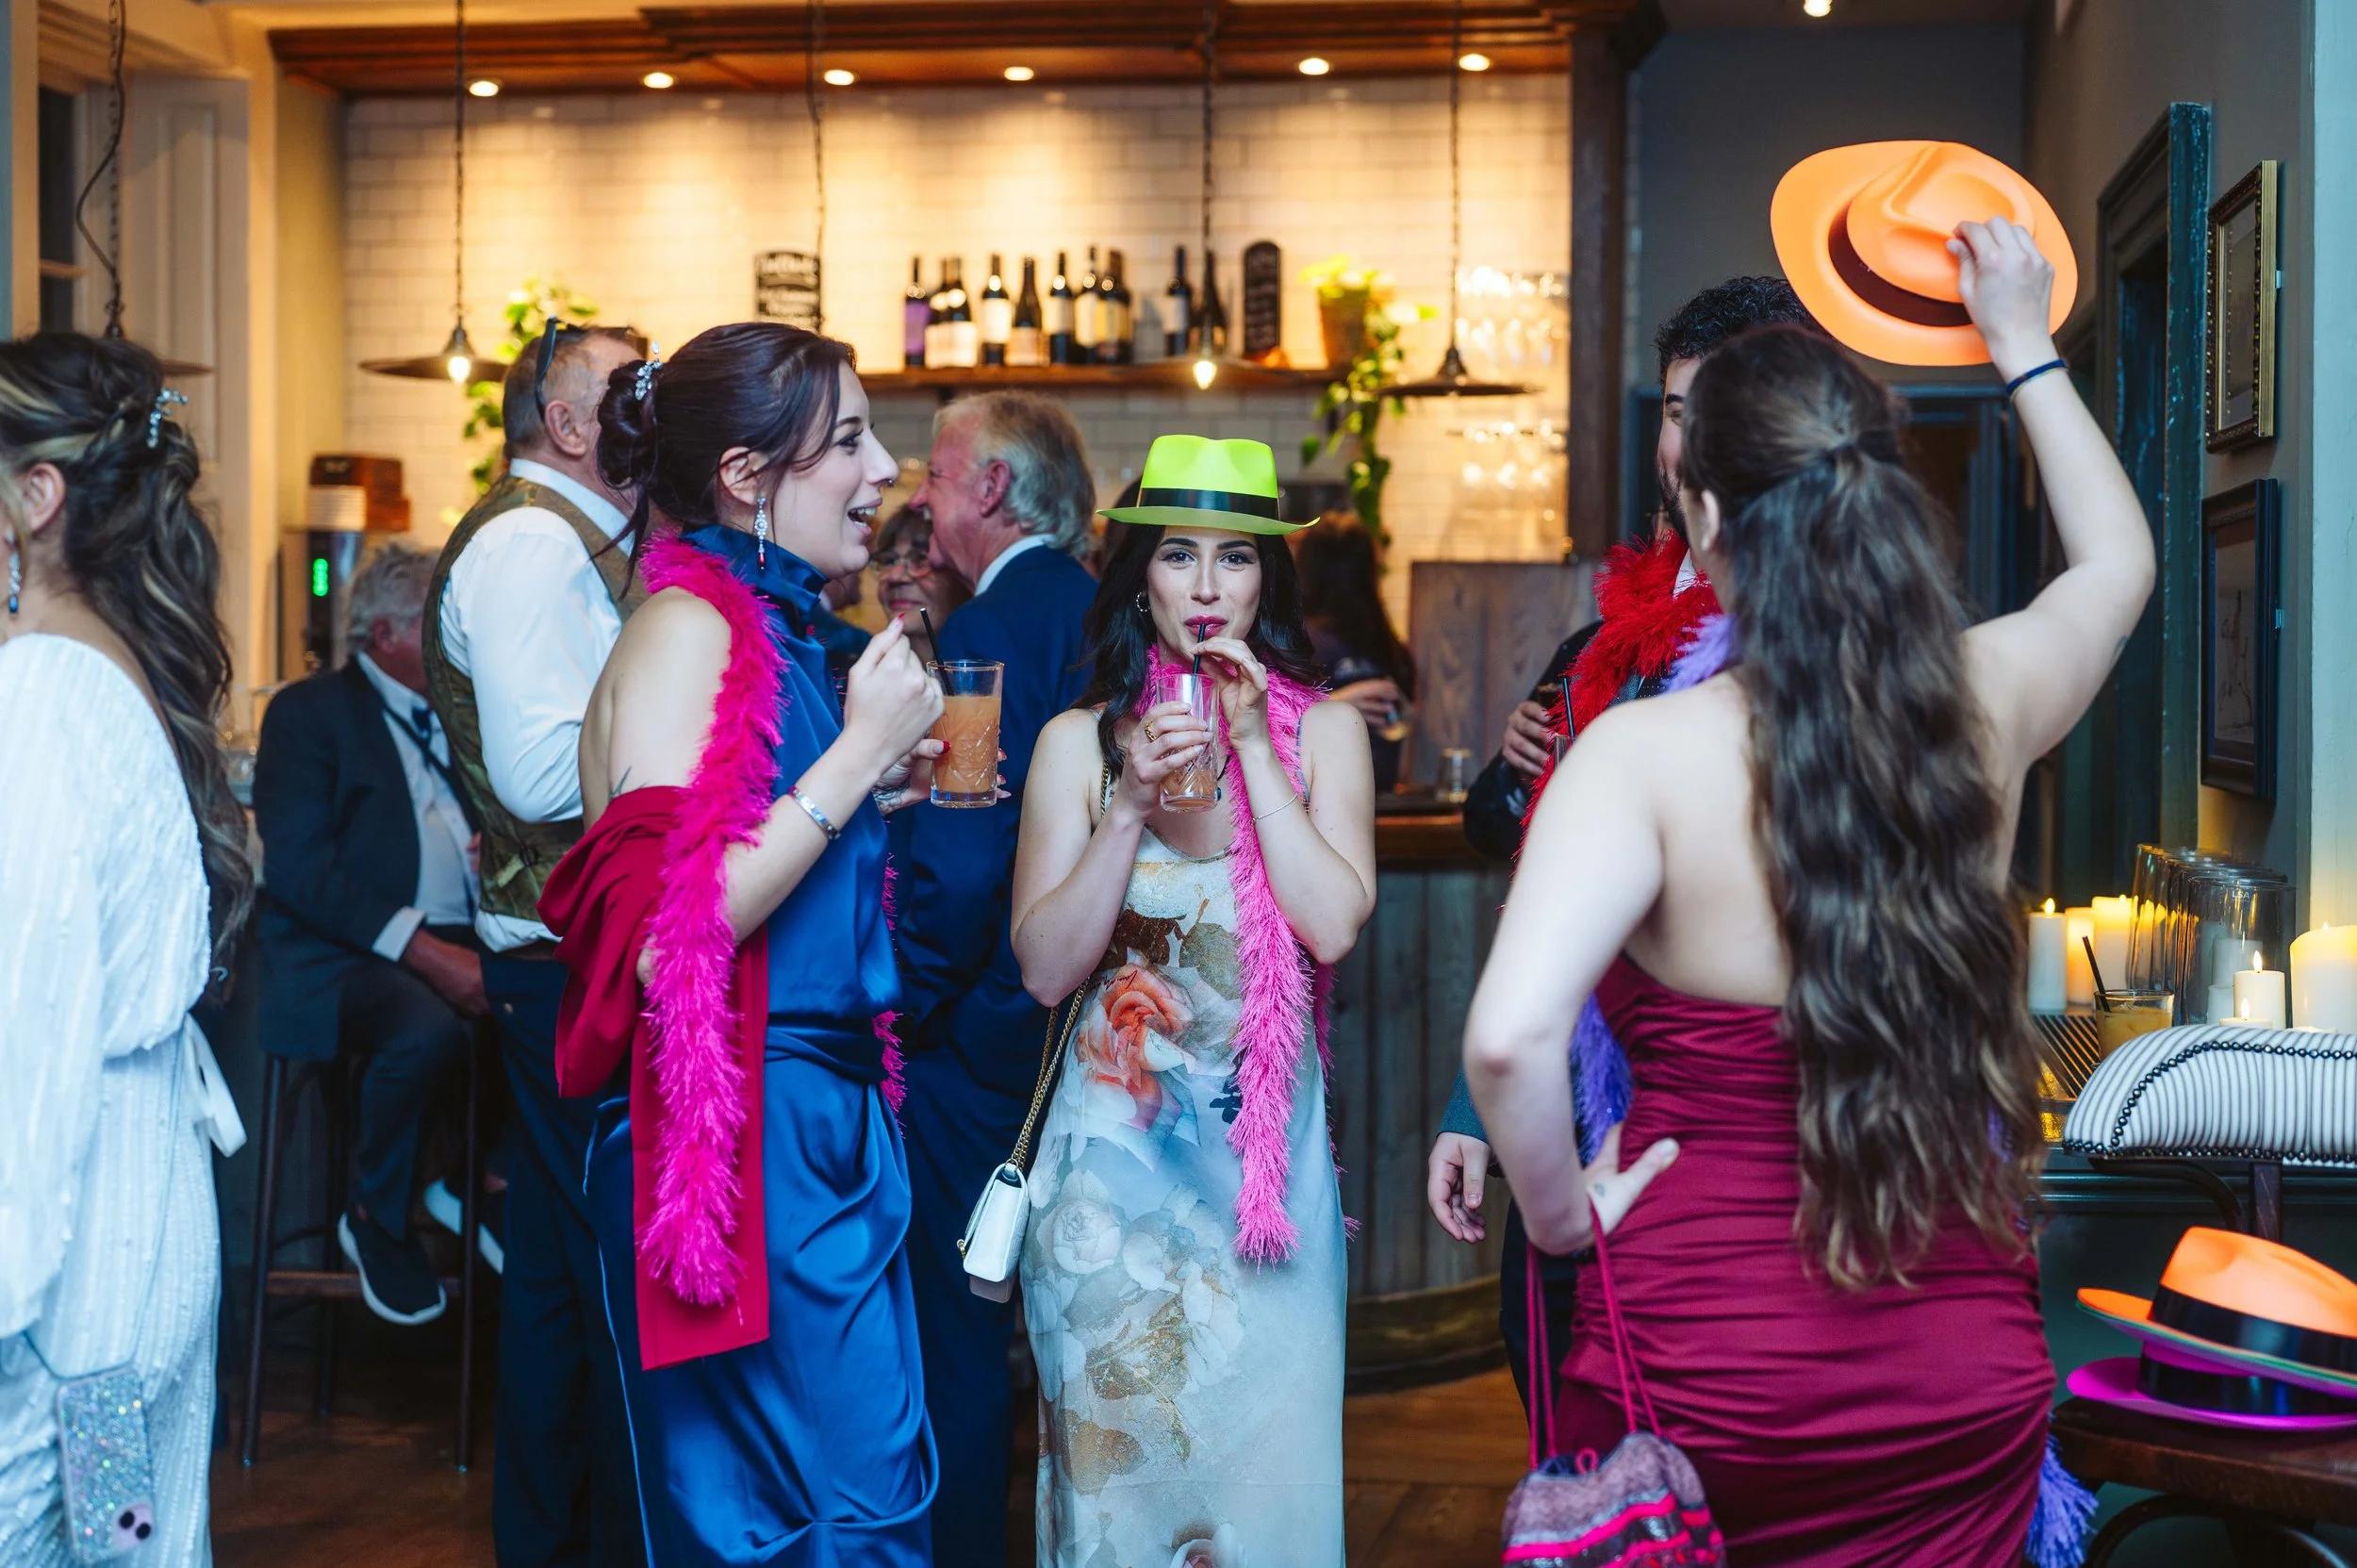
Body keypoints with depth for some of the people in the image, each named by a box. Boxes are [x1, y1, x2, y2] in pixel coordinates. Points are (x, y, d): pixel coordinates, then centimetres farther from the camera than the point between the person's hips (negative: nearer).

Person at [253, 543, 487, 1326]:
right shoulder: (309, 712, 2)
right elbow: (298, 867, -10)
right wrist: (422, 952, -20)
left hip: (464, 943, 5)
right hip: (348, 953, -5)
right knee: (428, 1031, -36)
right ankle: (378, 1223, -9)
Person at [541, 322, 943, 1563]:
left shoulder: (773, 629, 15)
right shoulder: (690, 626, -13)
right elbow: (663, 934, -23)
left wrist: (878, 791, 14)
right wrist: (858, 753, -17)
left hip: (826, 1126, 9)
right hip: (741, 1140, -9)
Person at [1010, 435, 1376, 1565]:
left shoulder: (1322, 730, 0)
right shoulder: (1079, 742, 0)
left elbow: (1335, 926, -12)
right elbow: (1045, 967, -6)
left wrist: (1253, 746, -13)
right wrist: (1134, 804, -16)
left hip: (1267, 1143, 0)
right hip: (1116, 1143, 0)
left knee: (1260, 1431, 5)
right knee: (1117, 1439, 7)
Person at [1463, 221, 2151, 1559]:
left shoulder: (1644, 754, -17)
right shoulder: (1985, 703, -3)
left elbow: (1510, 1036, -31)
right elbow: (2119, 560, 20)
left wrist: (1562, 1208, -12)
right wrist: (2026, 348, 30)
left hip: (1704, 1368, -3)